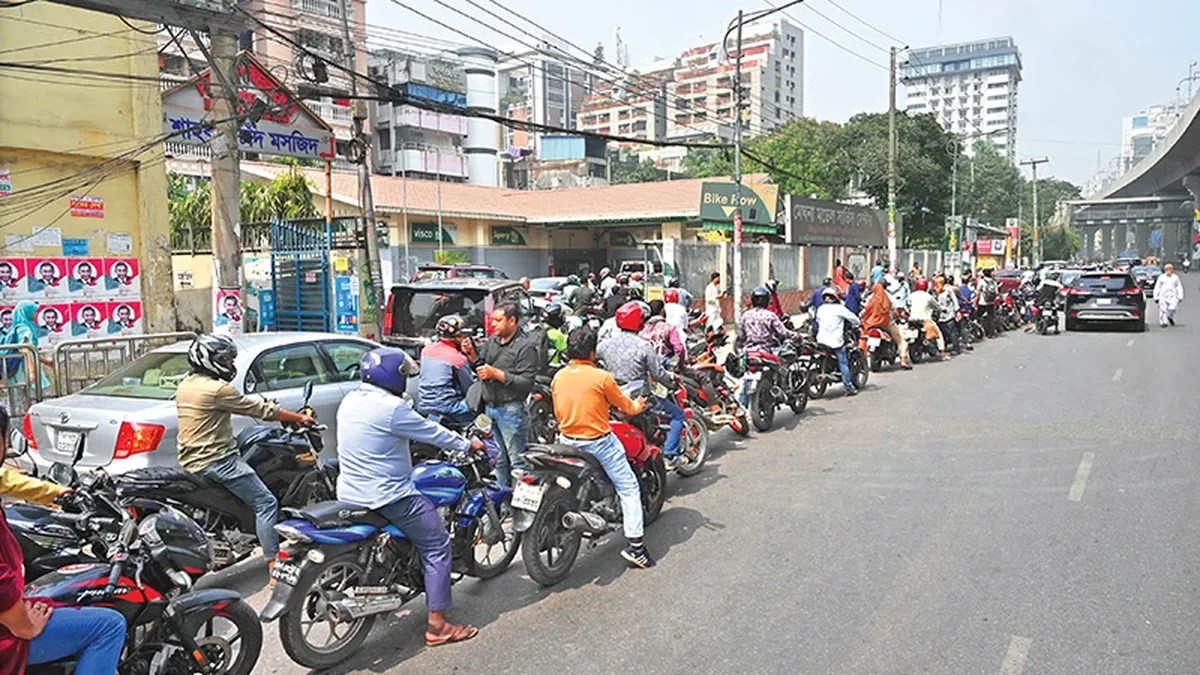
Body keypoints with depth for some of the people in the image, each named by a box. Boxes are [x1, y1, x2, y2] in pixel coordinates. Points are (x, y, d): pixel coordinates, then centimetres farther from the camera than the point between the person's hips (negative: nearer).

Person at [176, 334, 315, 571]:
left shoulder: (184, 386, 10)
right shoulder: (217, 389, -17)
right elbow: (262, 410, -13)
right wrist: (300, 418, -3)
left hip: (189, 460, 10)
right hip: (216, 460, -10)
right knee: (266, 504, -7)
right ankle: (274, 563, -10)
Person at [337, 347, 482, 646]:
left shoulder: (349, 401, 6)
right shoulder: (391, 408, -20)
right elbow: (432, 432, -11)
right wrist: (467, 445, 5)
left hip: (349, 493, 10)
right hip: (388, 496, -9)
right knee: (437, 545, 0)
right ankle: (437, 625, 0)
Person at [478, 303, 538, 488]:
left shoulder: (525, 347, -10)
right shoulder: (491, 342, 13)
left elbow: (526, 383, -18)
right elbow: (480, 366, 21)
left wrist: (496, 374, -17)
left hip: (511, 409, -7)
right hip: (490, 408, 7)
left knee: (517, 461, -3)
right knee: (499, 460, 18)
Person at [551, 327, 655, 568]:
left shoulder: (557, 378, 1)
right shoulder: (601, 377, -15)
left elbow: (557, 413, 12)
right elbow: (624, 405, -1)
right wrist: (637, 406, 21)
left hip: (568, 441, 6)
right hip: (599, 442, -6)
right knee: (629, 489, 2)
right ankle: (636, 546, -2)